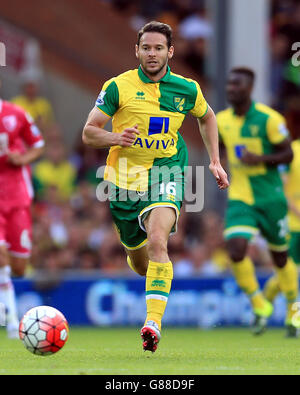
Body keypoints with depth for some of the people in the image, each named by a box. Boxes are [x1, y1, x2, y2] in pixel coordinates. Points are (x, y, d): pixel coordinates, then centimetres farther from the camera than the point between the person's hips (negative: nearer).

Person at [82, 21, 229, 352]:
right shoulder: (118, 87, -6)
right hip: (124, 176, 1)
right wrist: (115, 138, -24)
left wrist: (215, 161, 16)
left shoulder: (187, 89, 1)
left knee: (157, 241, -26)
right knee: (138, 260, 12)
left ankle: (153, 322, -32)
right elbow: (89, 133, -3)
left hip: (165, 172, -1)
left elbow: (206, 117, 23)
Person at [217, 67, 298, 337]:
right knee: (236, 250, -18)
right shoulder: (222, 120, 3)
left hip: (271, 198, -3)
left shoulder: (269, 119, -12)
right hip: (240, 199, 3)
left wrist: (260, 159, -24)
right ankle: (260, 305, 3)